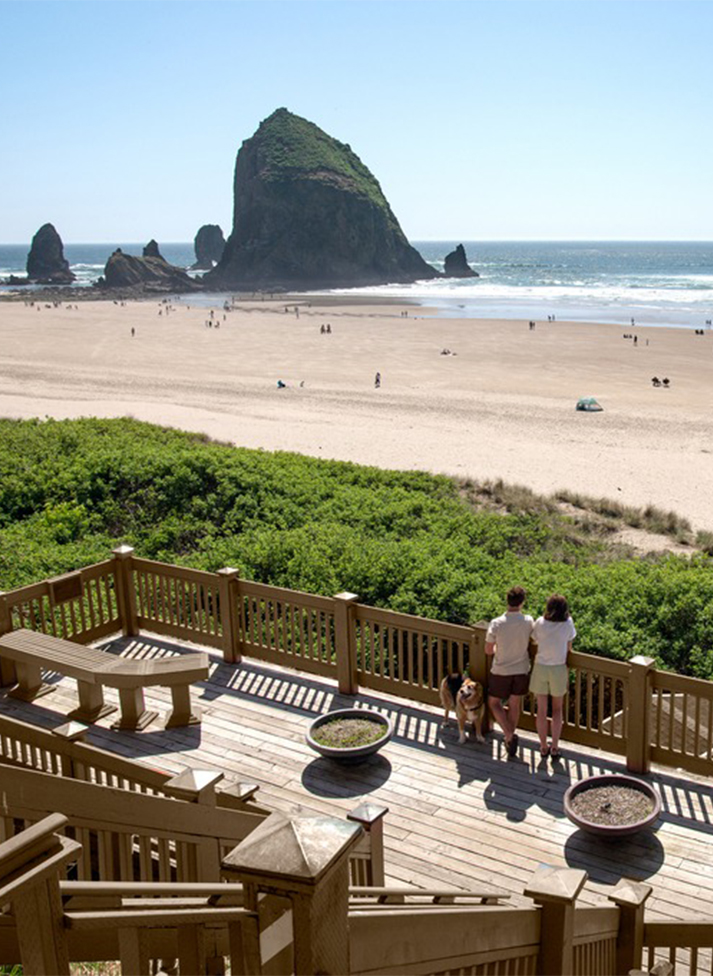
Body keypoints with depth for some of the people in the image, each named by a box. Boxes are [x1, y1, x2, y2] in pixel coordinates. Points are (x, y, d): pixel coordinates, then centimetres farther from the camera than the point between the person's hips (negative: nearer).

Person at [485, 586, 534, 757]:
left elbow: (488, 650, -11)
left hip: (501, 671, -2)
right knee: (514, 705, 19)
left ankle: (509, 735, 0)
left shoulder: (496, 623, -21)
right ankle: (511, 737, 29)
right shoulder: (529, 621, -14)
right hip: (521, 670, 3)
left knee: (494, 703, 16)